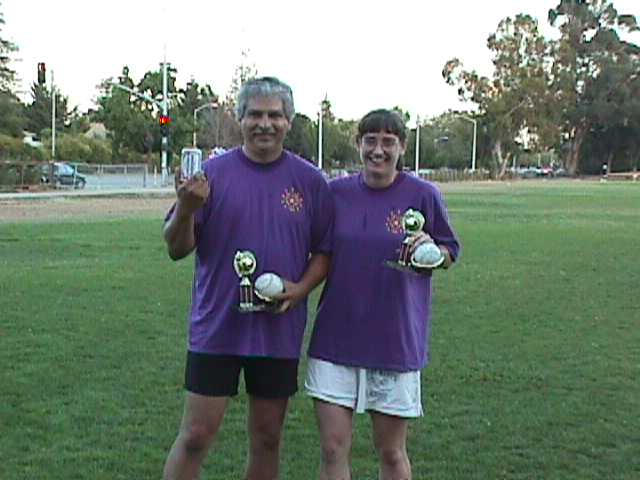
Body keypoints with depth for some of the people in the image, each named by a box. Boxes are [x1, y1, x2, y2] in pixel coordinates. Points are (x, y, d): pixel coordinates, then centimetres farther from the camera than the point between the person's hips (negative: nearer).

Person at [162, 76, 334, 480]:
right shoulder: (213, 173, -2)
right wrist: (186, 209, -22)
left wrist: (300, 288, -10)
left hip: (280, 332, 2)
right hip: (216, 328, -2)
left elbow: (324, 251, 8)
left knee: (268, 439, 13)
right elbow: (177, 249, -3)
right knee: (196, 435, 1)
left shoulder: (310, 181, 2)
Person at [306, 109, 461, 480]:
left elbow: (450, 253, 4)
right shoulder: (336, 192, 2)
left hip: (396, 341, -1)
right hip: (336, 336, 2)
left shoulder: (423, 195, -4)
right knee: (333, 450, 3)